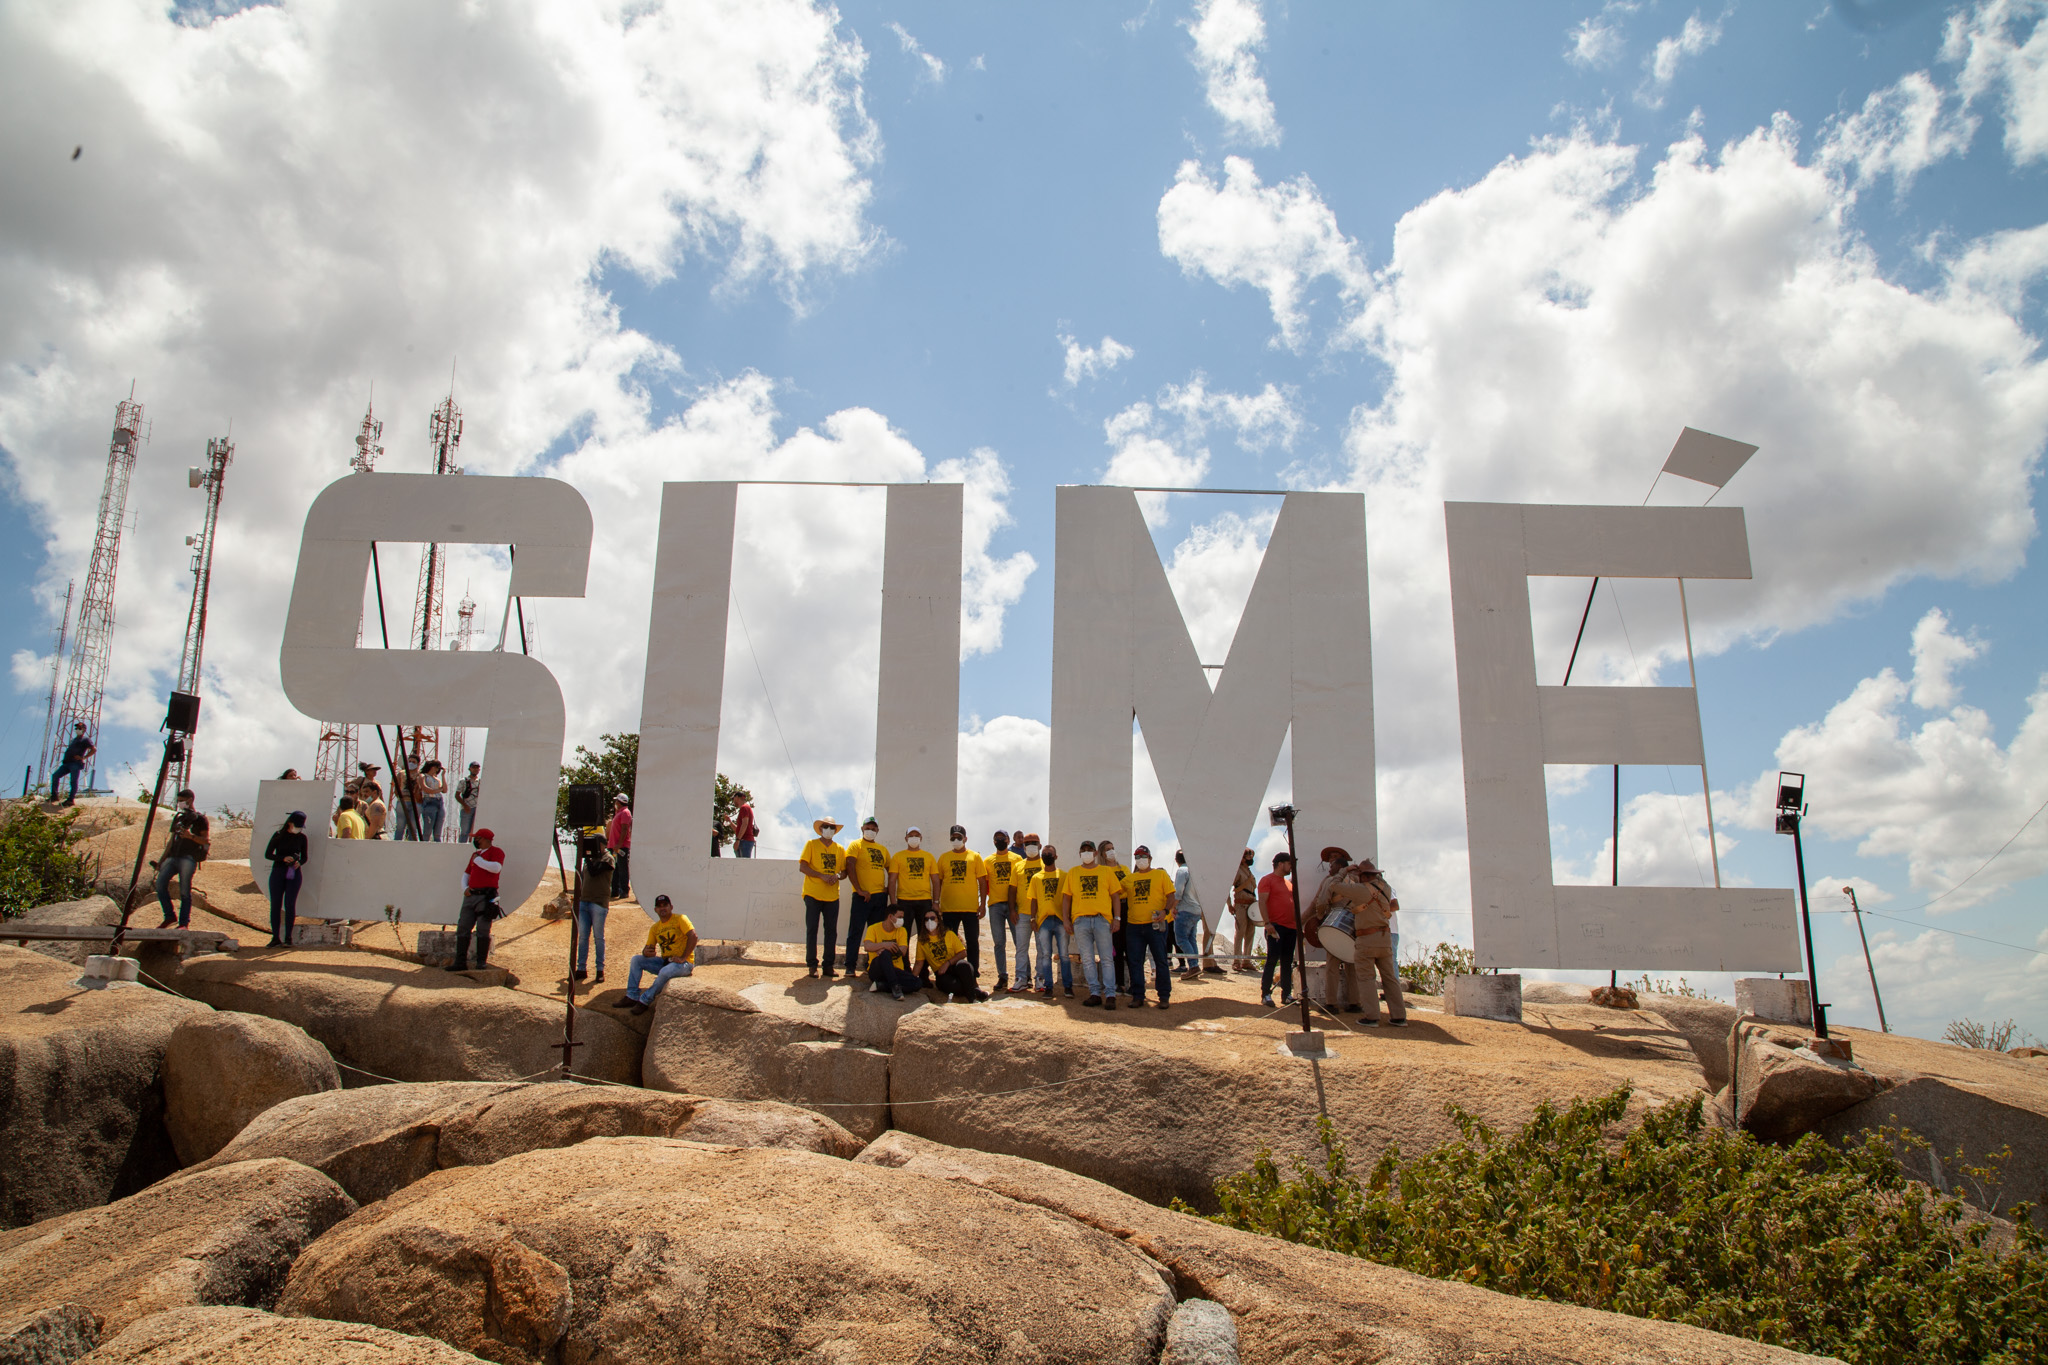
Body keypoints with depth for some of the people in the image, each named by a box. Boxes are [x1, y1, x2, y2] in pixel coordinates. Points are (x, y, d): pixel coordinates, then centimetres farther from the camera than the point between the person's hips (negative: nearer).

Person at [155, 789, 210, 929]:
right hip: (173, 857, 6)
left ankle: (184, 923, -5)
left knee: (184, 890, -8)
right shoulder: (178, 818, 24)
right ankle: (169, 916, 1)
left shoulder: (200, 819, 5)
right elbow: (171, 840, 26)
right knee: (160, 884, -10)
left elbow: (206, 840, -2)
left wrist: (191, 836, -18)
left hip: (188, 858, -6)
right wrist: (162, 859, 21)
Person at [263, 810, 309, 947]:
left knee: (289, 904, -6)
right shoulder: (278, 836, 0)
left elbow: (304, 857, 13)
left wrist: (299, 862, -10)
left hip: (294, 874, 0)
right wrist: (283, 858, -17)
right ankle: (275, 938, 2)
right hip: (278, 872, 0)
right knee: (275, 905, -3)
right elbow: (268, 854, -2)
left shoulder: (301, 838, 5)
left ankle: (288, 937, -1)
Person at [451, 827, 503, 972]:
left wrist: (478, 860, -8)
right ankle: (461, 962, 6)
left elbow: (496, 867, -20)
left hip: (486, 897, -7)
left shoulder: (496, 851, -1)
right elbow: (466, 874, 29)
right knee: (462, 928, 3)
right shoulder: (475, 855, 22)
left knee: (482, 930, -7)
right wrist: (465, 888, 9)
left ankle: (481, 962, -2)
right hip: (471, 896, 8)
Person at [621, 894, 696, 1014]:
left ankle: (645, 1001, -20)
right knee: (636, 959, -3)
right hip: (665, 962, 7)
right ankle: (632, 996, -5)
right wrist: (646, 952, -17)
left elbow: (693, 936, -19)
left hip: (684, 964, -7)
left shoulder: (680, 919, -7)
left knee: (665, 972, -37)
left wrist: (683, 958, -23)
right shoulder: (655, 928, 12)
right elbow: (648, 948, 10)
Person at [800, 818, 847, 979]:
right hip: (813, 894, -3)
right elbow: (803, 866, -6)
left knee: (831, 931, 3)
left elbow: (844, 872, 14)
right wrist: (822, 876, -16)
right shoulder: (811, 845, 3)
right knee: (812, 929, -3)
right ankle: (812, 965, 2)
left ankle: (829, 966, 9)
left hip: (832, 896, 3)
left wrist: (837, 876, -10)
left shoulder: (839, 849, 13)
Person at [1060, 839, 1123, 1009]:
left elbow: (1115, 895, 9)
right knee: (1087, 959, 1)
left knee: (1106, 958, -5)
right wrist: (1066, 920, 4)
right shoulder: (1073, 873, 15)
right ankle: (1095, 993, 5)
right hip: (1080, 920, 2)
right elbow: (1066, 897, 13)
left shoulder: (1106, 871, 12)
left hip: (1102, 919, -2)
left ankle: (1110, 995, -7)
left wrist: (1117, 918, -1)